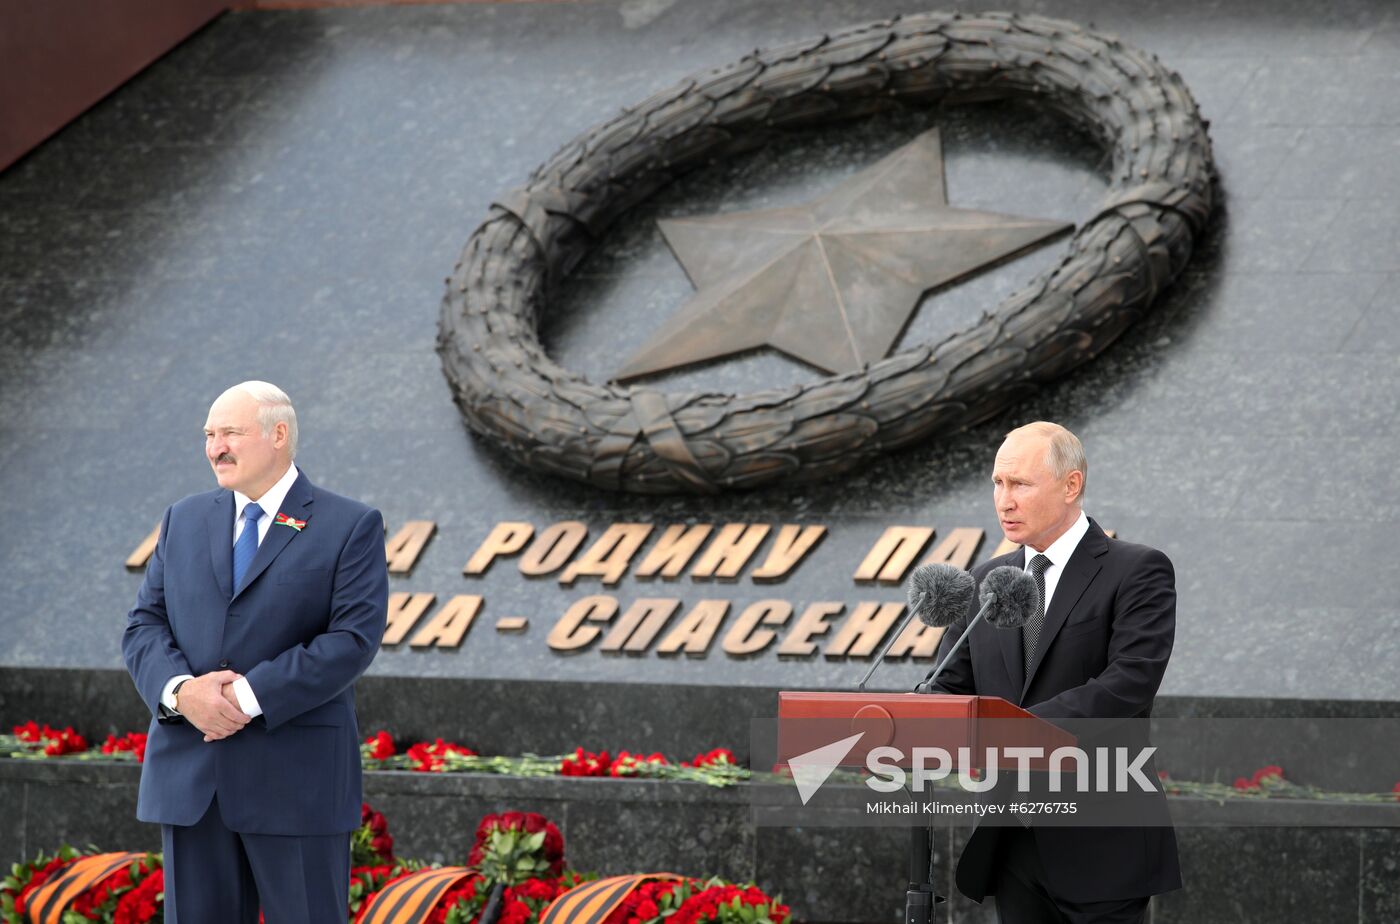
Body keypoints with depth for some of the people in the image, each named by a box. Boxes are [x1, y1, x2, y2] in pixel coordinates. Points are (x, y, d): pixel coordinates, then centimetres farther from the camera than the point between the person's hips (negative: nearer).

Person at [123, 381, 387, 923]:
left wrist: (249, 696, -18)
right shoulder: (184, 522, 14)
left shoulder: (351, 527, -1)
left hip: (296, 778, -4)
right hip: (190, 777, 4)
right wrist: (180, 691, -14)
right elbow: (144, 628, 8)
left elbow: (353, 640, -11)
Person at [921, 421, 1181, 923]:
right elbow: (949, 689, 10)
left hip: (1100, 844, -6)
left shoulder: (1137, 572, -6)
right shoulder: (986, 580, 13)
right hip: (1013, 845, 6)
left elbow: (1126, 687, -19)